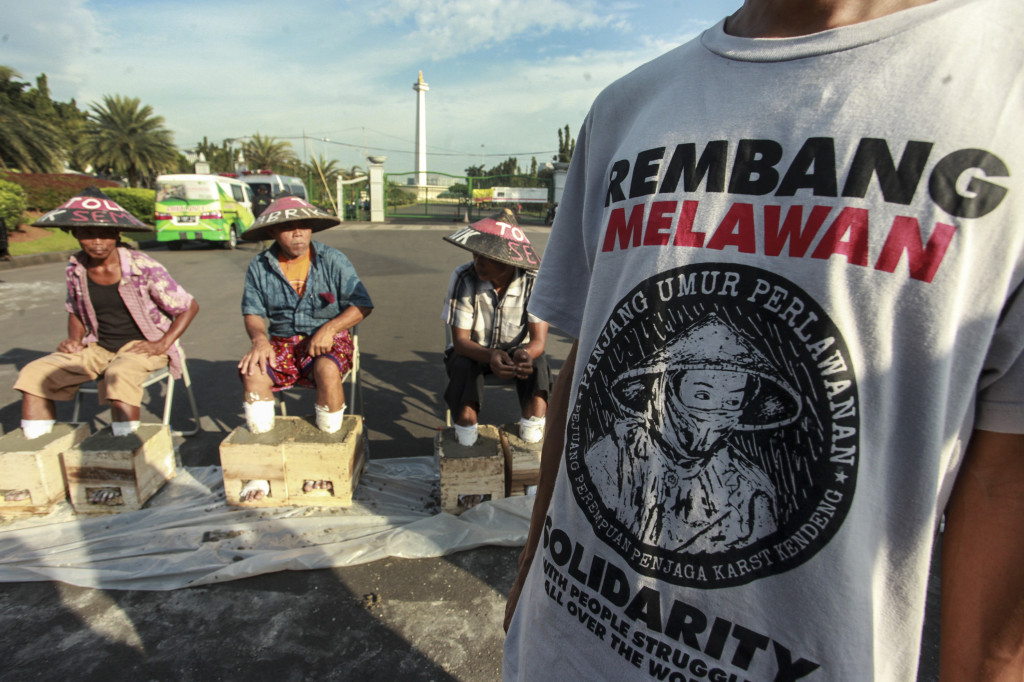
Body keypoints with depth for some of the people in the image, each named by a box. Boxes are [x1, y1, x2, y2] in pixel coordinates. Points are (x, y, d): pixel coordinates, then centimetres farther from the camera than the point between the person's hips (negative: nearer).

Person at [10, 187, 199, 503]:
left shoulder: (142, 267, -16)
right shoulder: (76, 269, 1)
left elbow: (189, 306, -12)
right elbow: (75, 311, 19)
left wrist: (163, 344, -18)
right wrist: (74, 339, -1)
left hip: (141, 345, -6)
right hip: (99, 347, 6)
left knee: (119, 375, -36)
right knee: (34, 374, -10)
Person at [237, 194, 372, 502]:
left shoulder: (332, 260, -3)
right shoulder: (260, 267, 6)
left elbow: (362, 304, -5)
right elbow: (252, 312, 4)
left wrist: (330, 328, -20)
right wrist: (259, 338, -19)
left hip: (327, 339, -2)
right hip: (282, 343, 3)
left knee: (328, 369, -36)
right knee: (252, 371, -27)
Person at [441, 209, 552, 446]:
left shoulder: (533, 282, -21)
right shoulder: (464, 278, -23)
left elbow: (538, 340, -24)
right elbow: (460, 340, -23)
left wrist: (525, 354, -50)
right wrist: (490, 357, -45)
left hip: (516, 351, 0)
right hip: (473, 351, 0)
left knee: (537, 362, -31)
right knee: (462, 365, -33)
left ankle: (532, 441, -19)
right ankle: (467, 446, -18)